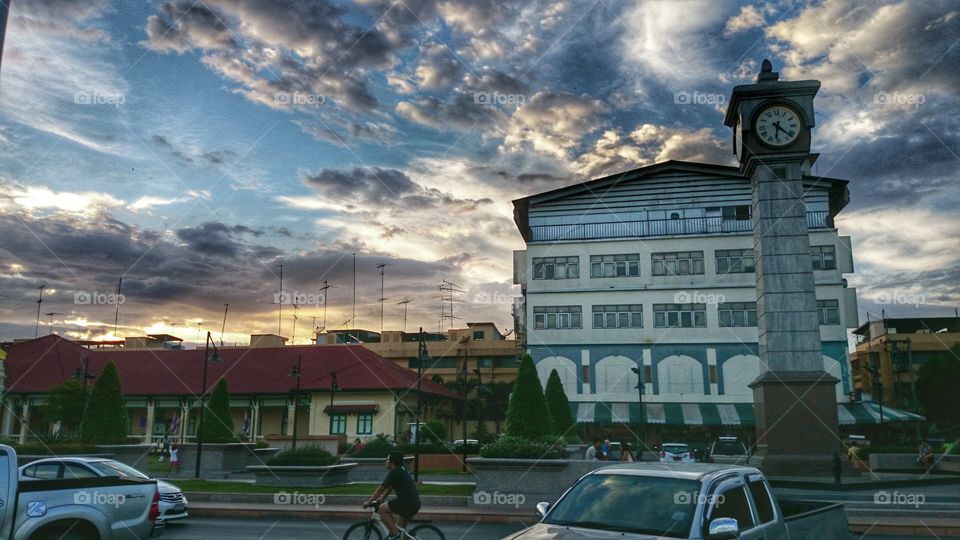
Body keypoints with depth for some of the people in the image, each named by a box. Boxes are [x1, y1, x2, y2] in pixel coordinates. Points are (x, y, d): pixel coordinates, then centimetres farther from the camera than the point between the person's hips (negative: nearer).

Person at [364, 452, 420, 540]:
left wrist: (368, 502, 0)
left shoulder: (394, 472, -9)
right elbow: (390, 487, 26)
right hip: (415, 503, 10)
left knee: (382, 509, -3)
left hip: (407, 502, -10)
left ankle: (394, 533, -4)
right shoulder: (401, 470, 20)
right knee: (401, 529, 21)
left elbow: (381, 488, -7)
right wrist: (381, 498, 20)